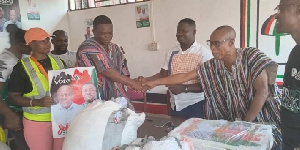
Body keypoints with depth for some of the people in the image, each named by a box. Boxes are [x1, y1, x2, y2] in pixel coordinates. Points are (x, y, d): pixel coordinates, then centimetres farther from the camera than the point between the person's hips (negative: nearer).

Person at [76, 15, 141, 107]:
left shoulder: (116, 49, 12)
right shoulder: (87, 48, -10)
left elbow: (123, 75, 12)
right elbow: (107, 72, -18)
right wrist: (133, 83, -15)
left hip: (119, 99, 6)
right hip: (97, 101, -6)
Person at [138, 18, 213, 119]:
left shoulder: (204, 53, -13)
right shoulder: (172, 52, 5)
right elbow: (163, 74, 8)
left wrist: (184, 88, -25)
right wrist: (146, 80, -8)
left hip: (195, 105, -5)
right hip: (175, 105, 5)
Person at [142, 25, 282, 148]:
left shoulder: (251, 56, -12)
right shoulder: (212, 66, -1)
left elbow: (262, 91, -17)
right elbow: (184, 77, 4)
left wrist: (245, 124, -15)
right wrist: (155, 82, 3)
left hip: (264, 122, -3)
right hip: (234, 124, 3)